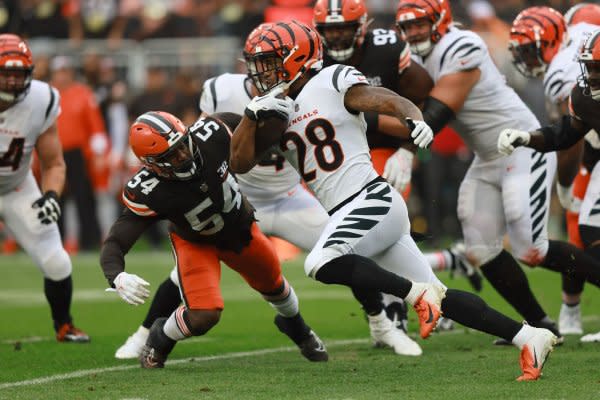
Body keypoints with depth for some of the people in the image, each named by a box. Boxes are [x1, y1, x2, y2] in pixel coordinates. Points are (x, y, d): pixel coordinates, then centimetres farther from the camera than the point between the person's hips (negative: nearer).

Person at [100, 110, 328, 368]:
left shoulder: (210, 134, -36)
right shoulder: (148, 194, -40)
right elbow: (115, 243, -43)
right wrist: (117, 278, -60)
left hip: (240, 228, 4)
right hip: (195, 242, -4)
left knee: (273, 285, 26)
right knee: (204, 315, -22)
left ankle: (296, 327, 60)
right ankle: (159, 339, 12)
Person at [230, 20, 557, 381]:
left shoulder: (332, 83, -3)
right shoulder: (278, 110, 16)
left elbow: (393, 102, -14)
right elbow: (240, 162, 13)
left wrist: (415, 119, -36)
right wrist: (254, 112, 0)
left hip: (374, 201, -7)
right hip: (346, 214, 7)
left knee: (322, 263, -28)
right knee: (436, 300, 3)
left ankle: (417, 293, -18)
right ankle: (528, 337, 6)